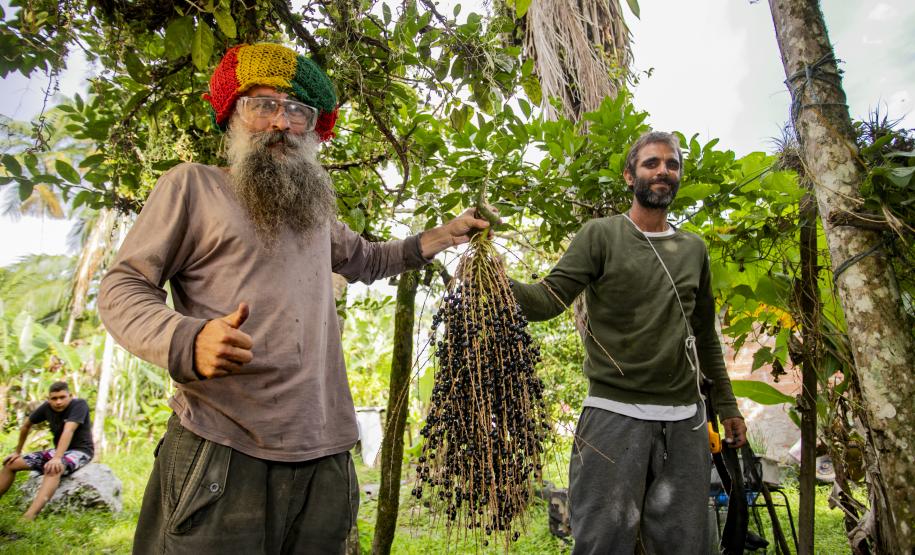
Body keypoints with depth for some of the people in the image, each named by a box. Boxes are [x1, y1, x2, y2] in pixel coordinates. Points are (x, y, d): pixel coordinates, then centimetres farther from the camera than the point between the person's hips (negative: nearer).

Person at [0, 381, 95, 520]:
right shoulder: (46, 407, -4)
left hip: (80, 451, -8)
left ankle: (29, 516, -51)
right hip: (58, 450, 8)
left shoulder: (79, 405, -20)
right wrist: (17, 451, 19)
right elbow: (26, 425, 14)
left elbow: (68, 431, -33)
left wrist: (57, 458, -43)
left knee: (53, 469, -37)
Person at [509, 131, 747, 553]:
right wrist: (500, 284, -32)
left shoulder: (694, 249, 13)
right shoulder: (601, 235, -2)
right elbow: (548, 299, -12)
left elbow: (705, 334, 20)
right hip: (615, 414, -4)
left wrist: (726, 404, 20)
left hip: (686, 420, 5)